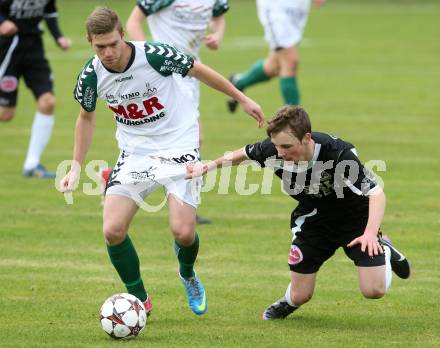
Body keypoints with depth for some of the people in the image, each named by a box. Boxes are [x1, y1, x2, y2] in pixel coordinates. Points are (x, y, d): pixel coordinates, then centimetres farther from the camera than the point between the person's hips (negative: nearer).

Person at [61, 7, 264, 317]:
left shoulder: (155, 56, -22)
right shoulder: (91, 76, -11)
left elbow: (199, 71, -4)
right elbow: (87, 117, 10)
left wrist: (242, 98, 4)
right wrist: (76, 167, 8)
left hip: (178, 145, -3)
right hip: (134, 151, 3)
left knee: (183, 232, -16)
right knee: (113, 230, -13)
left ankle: (188, 275, 22)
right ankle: (140, 300, 9)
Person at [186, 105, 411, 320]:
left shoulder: (338, 152, -36)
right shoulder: (272, 150, -24)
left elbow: (376, 193, -35)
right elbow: (246, 153, 1)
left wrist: (370, 232, -49)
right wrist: (208, 166, 7)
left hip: (355, 218, -3)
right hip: (312, 220, 3)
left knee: (374, 290, -14)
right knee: (299, 297, 0)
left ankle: (383, 251, 20)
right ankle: (288, 301, 40)